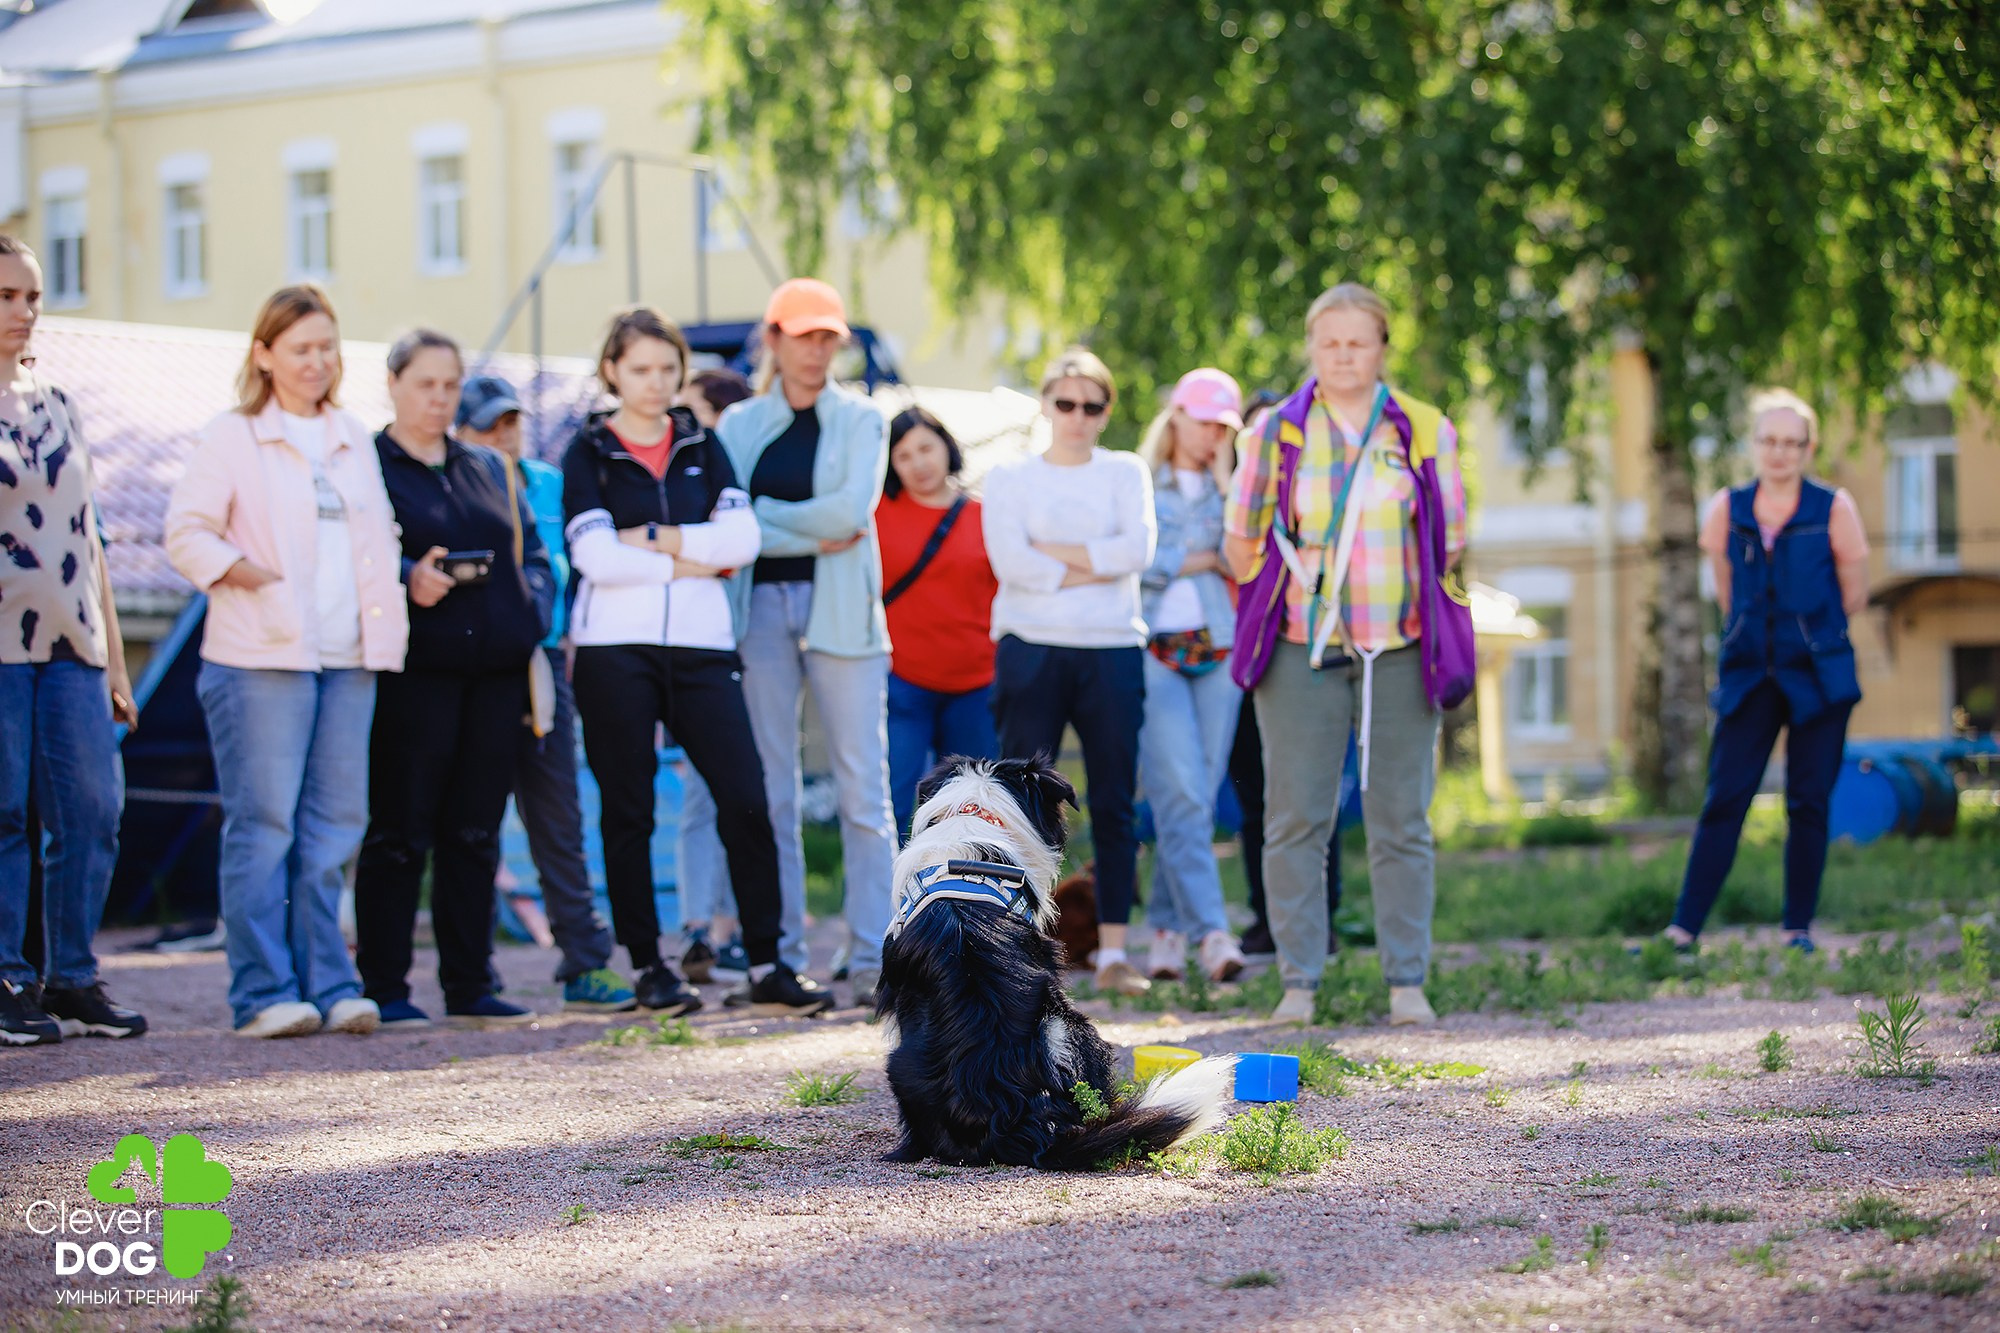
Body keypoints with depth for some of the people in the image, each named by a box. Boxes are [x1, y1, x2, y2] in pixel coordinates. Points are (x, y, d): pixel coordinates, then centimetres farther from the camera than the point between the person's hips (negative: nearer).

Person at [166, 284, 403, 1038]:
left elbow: (378, 536, 24)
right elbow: (185, 534, -4)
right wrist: (244, 573, -15)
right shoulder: (232, 439, 1)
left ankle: (328, 985, 10)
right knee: (263, 827, -6)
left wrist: (388, 603, 10)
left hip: (348, 662, 6)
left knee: (336, 826, 4)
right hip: (261, 662, -5)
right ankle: (264, 995, -3)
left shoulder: (353, 441, 18)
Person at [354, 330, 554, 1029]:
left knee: (476, 833, 8)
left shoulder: (488, 469, 20)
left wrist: (531, 614, 0)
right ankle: (385, 989, 1)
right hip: (411, 674, -5)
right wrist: (406, 580, -25)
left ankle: (470, 985, 13)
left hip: (493, 673, 5)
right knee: (399, 833, -3)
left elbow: (534, 554, 18)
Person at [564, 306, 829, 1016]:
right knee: (628, 810, 1)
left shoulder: (701, 446, 14)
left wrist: (655, 538, -7)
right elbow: (596, 557, -10)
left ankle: (766, 967, -1)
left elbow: (742, 537, -1)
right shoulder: (588, 453, 4)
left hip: (701, 646, 2)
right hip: (616, 650, -2)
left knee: (745, 799, -6)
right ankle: (648, 967, 10)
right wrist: (690, 561, -7)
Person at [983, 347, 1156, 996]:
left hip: (1111, 651, 1)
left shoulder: (1126, 473, 13)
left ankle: (1114, 950, 3)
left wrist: (1052, 551, -7)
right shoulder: (1009, 477, 9)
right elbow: (1010, 562, -7)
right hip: (1031, 650, -1)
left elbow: (1137, 549, -5)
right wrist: (1094, 567, -8)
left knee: (1114, 803, 0)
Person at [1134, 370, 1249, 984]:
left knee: (1199, 795, 1)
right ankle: (1209, 930, -19)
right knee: (1181, 794, -14)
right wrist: (1202, 559, -1)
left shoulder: (1230, 488, 16)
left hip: (1218, 650, 3)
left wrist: (1226, 479, -3)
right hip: (1153, 650, -3)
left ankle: (1167, 926, 12)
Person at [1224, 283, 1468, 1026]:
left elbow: (1450, 541, 11)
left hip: (1399, 651, 0)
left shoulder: (1424, 432, 7)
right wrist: (1280, 595, 6)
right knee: (1295, 819, -1)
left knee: (1401, 821, 2)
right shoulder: (1278, 432, 5)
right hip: (1302, 653, 0)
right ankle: (1298, 981, 6)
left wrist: (1426, 613, 5)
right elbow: (1242, 540, 11)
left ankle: (1407, 983, 8)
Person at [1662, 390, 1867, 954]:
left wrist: (1807, 632, 12)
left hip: (1816, 675, -1)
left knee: (1808, 803, 1)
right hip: (1750, 675, 1)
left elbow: (1854, 594, 6)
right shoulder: (1728, 510, 4)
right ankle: (1684, 928, -5)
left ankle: (1799, 928, 10)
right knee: (1724, 798, -4)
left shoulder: (1833, 508, -2)